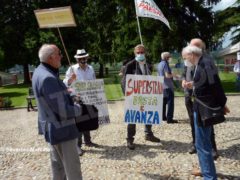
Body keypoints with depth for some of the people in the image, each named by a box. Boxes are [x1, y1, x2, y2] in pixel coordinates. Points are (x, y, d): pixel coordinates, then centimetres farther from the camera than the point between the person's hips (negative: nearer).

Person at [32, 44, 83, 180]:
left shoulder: (40, 72, 4)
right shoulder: (48, 78, -28)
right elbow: (63, 111, -27)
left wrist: (66, 92, 6)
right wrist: (81, 109, -12)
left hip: (53, 127, 10)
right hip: (61, 129, -10)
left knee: (58, 164, 22)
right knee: (72, 166, 2)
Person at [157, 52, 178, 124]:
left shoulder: (159, 64, 12)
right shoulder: (165, 64, -14)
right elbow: (167, 75, -20)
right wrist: (173, 75, -3)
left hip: (162, 86, 9)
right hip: (168, 86, -9)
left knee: (163, 101, 16)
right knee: (170, 102, -5)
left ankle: (163, 116, 22)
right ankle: (169, 118, -5)